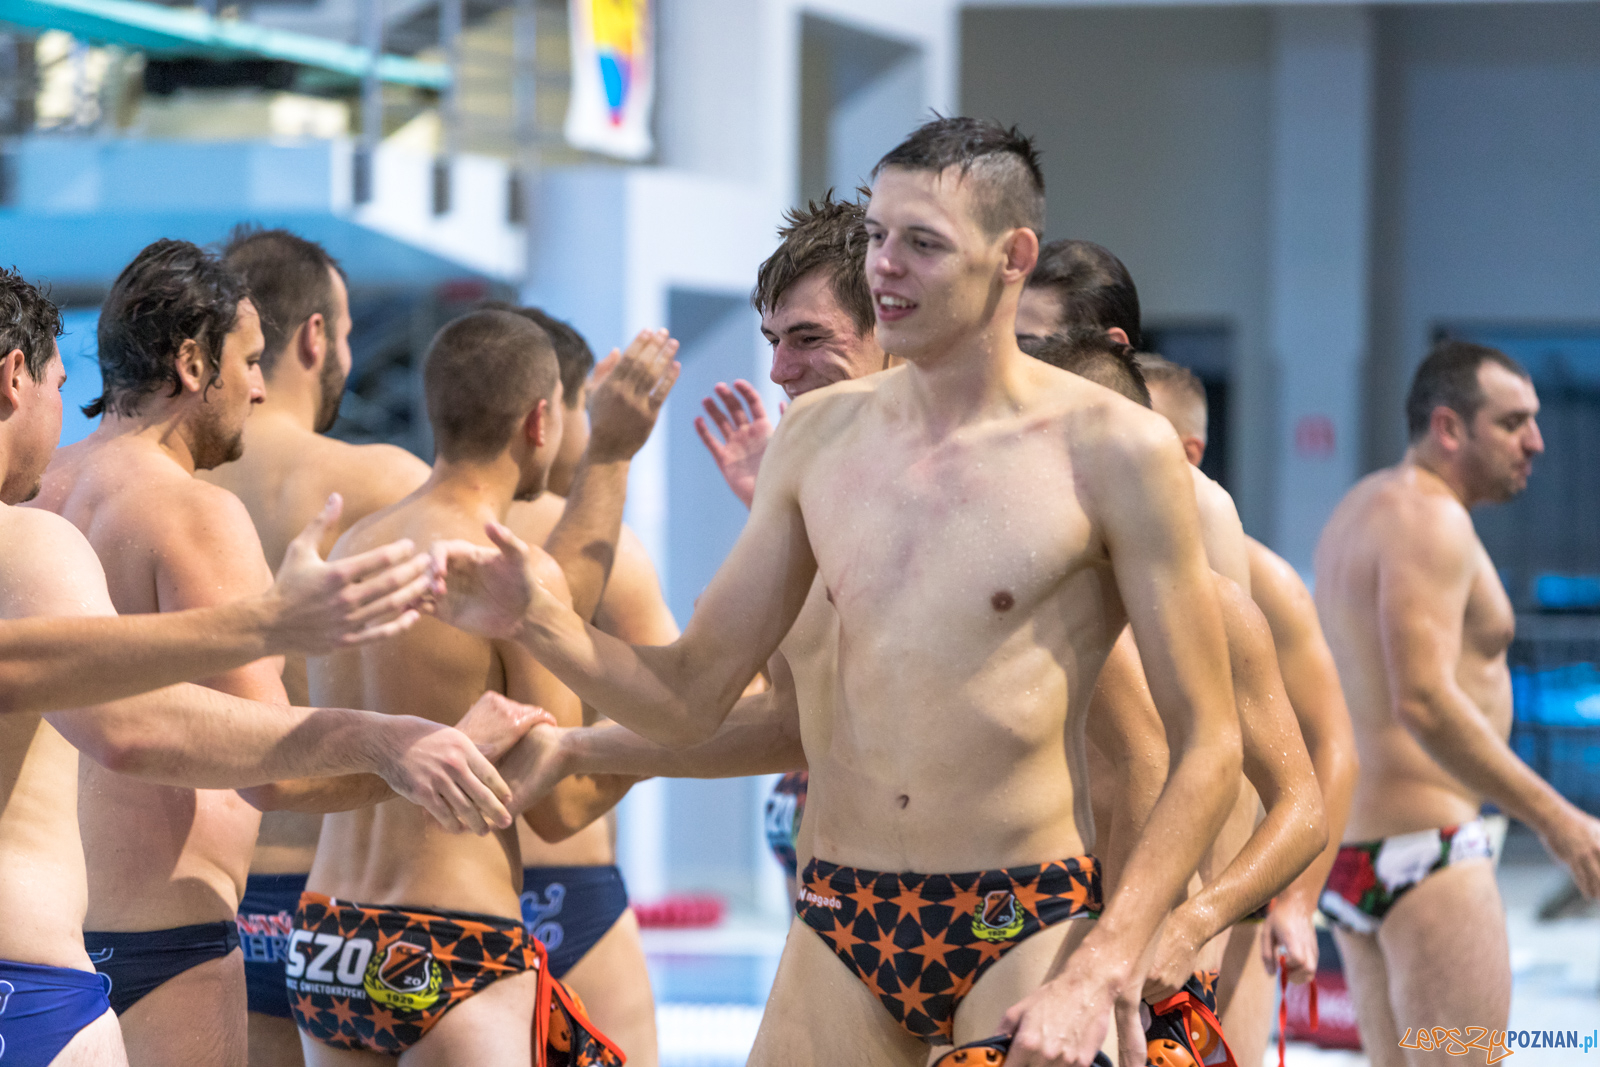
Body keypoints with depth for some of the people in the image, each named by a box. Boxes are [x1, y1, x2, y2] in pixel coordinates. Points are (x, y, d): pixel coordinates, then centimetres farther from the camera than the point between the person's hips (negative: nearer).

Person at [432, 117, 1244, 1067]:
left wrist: (1101, 976, -14)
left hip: (1026, 935, -4)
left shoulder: (1110, 448, -5)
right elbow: (692, 700, 12)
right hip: (840, 928, 4)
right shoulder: (819, 435, 9)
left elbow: (1209, 747, -5)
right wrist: (542, 623, -7)